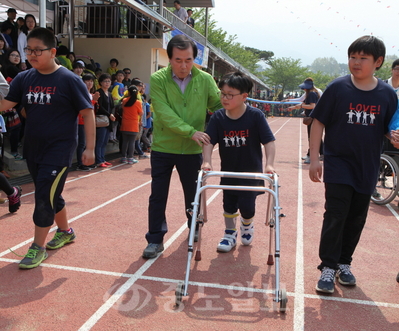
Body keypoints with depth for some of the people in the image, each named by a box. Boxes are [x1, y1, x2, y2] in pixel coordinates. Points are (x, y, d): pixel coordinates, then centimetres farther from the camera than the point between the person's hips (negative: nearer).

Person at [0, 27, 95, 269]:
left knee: (44, 197, -6)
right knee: (50, 195, 18)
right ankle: (65, 231, 39)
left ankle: (38, 247, 10)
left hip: (59, 150, -6)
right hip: (33, 149, 6)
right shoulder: (24, 78, 4)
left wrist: (90, 148, -13)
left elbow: (87, 113, -10)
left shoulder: (69, 80, -11)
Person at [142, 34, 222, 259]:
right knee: (158, 196, 5)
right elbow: (164, 113, -19)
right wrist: (190, 131, -27)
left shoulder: (205, 80, -4)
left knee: (193, 194, 16)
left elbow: (220, 106, 3)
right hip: (163, 148, -1)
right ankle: (155, 239, 19)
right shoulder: (158, 79, -10)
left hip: (192, 150, 2)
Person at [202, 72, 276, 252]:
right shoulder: (218, 117, -9)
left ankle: (247, 225, 34)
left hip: (251, 172, -3)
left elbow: (268, 141, -16)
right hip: (228, 171, 3)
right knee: (229, 205, 13)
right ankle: (230, 234, 35)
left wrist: (269, 164, -27)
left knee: (246, 206, -1)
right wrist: (207, 161, -26)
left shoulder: (255, 115, -16)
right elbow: (209, 141, -11)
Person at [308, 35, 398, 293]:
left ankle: (344, 263, 28)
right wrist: (314, 158, -8)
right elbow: (318, 122, -3)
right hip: (338, 165, -3)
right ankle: (328, 267, 7)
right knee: (335, 216, -5)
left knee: (356, 219, 11)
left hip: (367, 168, 3)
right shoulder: (338, 88, -6)